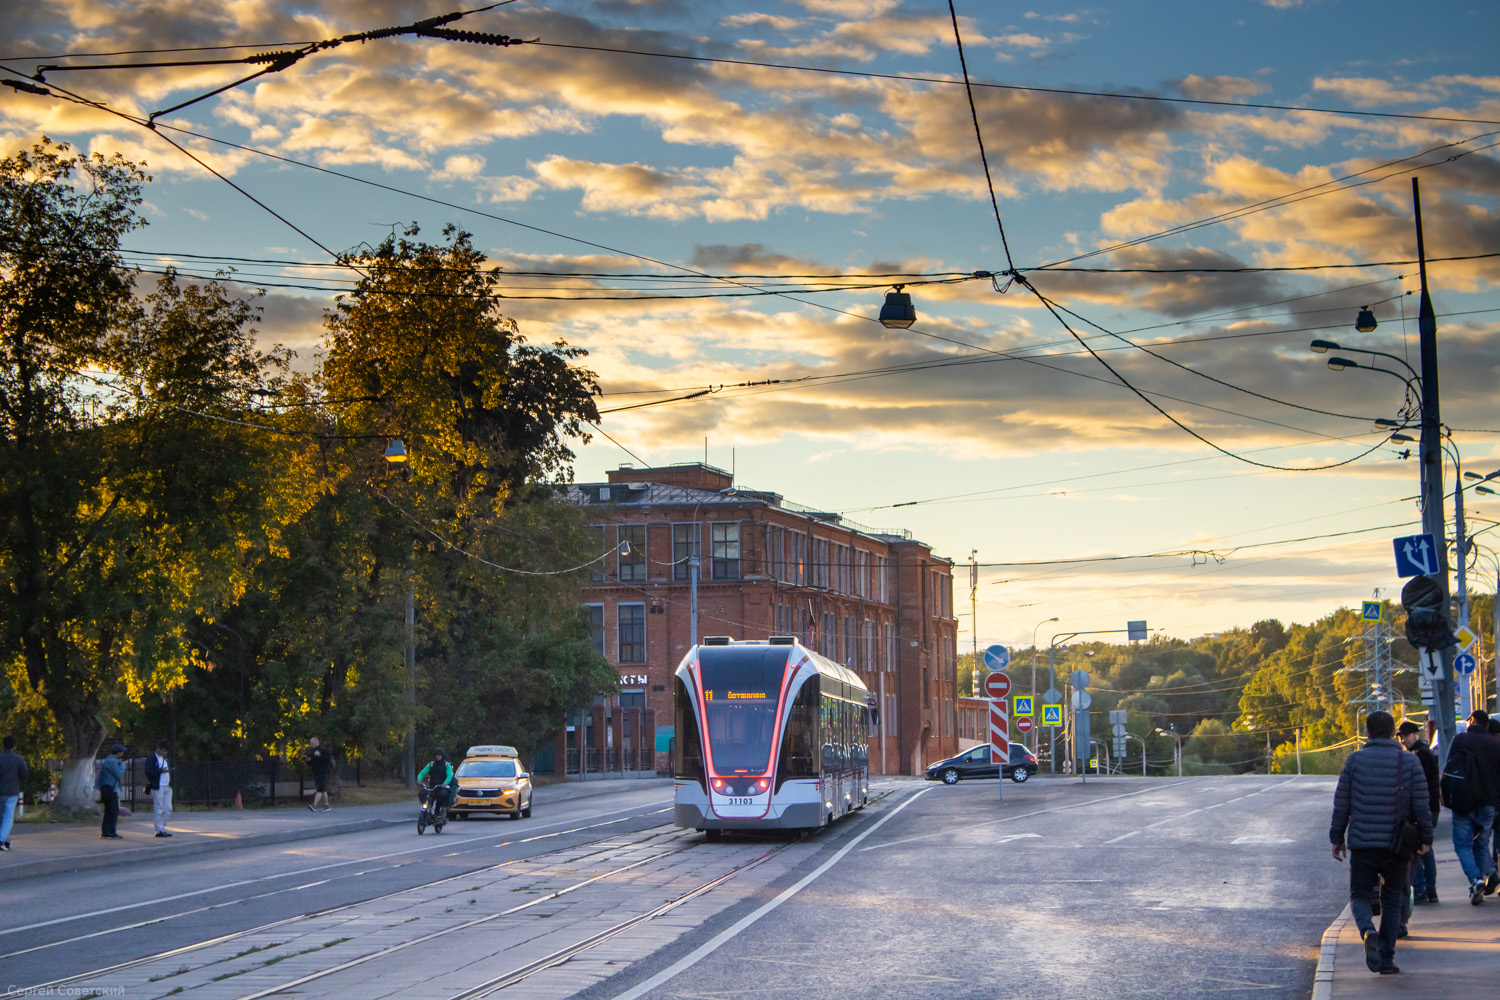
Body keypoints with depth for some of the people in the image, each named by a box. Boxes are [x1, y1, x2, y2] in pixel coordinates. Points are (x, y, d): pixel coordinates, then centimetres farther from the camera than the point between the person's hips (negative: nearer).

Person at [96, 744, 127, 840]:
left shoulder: (109, 760, 18)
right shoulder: (111, 761, -16)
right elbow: (119, 774, -18)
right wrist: (123, 765, -5)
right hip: (110, 789, -11)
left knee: (108, 811, 13)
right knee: (114, 811, -8)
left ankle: (105, 832, 15)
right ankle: (111, 833, -9)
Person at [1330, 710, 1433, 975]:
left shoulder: (1355, 760, -1)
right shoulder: (1410, 762, -3)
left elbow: (1341, 804, 2)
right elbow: (1421, 805, -3)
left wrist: (1337, 838, 11)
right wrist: (1425, 838, 8)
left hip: (1362, 844, 0)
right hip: (1397, 844, 1)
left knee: (1360, 895, 9)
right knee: (1393, 899, 15)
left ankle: (1368, 931, -23)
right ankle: (1387, 957, 9)